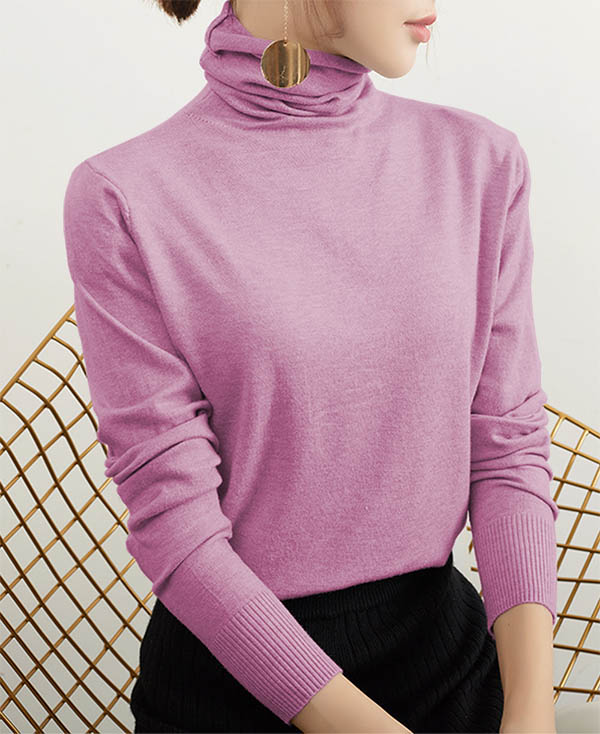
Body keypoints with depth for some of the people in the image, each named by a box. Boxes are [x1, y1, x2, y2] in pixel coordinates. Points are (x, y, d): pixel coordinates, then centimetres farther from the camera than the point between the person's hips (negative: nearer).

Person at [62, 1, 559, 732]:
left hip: (447, 646, 4)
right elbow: (173, 517, -15)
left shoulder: (479, 160, -3)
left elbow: (508, 448, -4)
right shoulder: (123, 198, -14)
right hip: (230, 674, -3)